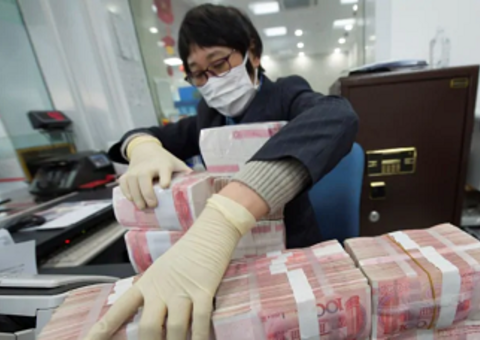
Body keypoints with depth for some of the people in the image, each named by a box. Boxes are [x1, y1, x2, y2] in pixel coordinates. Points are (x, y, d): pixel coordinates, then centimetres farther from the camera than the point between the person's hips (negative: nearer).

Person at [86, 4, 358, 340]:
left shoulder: (285, 95, -11)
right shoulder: (211, 114, 4)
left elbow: (337, 117, -33)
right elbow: (148, 134, 6)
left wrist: (219, 225, -47)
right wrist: (144, 148, -20)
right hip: (226, 250, 4)